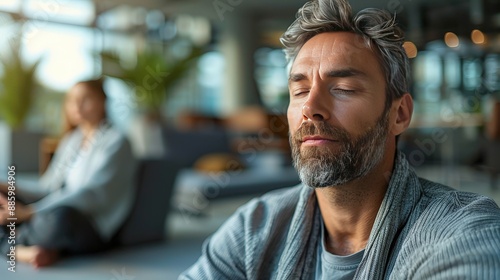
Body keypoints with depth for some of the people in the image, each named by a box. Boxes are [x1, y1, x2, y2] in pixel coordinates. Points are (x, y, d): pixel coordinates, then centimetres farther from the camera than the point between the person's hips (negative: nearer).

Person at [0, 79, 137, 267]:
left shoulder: (115, 142, -8)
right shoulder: (71, 139, 15)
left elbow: (91, 195, -19)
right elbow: (50, 189, 11)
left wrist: (27, 212, -24)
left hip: (94, 233, -8)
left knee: (61, 214, -38)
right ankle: (21, 250, -21)